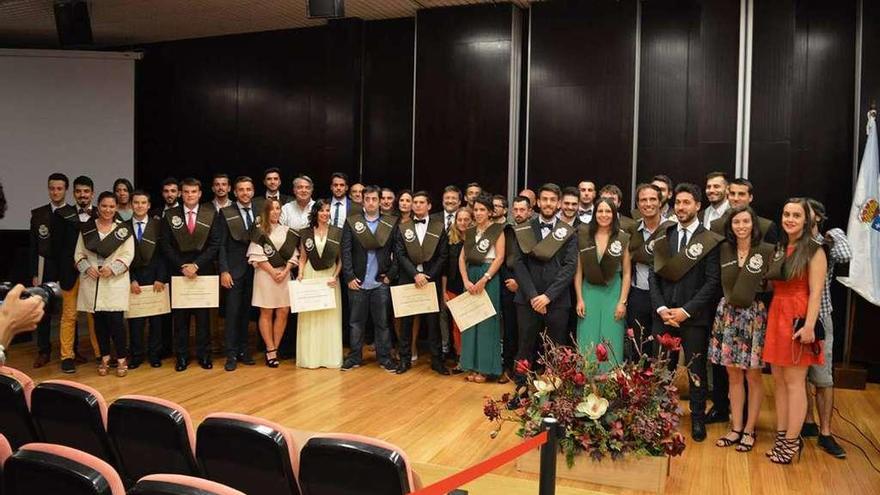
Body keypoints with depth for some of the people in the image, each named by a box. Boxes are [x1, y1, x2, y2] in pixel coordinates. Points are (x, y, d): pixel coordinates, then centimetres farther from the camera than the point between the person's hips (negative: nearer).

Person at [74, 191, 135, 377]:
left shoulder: (123, 229, 2)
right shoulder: (87, 228, 8)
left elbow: (128, 254, -2)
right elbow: (79, 253, 9)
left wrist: (112, 268, -15)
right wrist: (87, 267, -9)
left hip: (116, 281, -2)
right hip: (92, 281, 3)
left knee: (115, 320, -7)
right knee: (99, 320, 7)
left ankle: (122, 359, 5)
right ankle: (104, 358, 19)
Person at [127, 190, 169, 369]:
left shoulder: (158, 225, 2)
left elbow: (163, 253, -2)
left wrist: (160, 278, -9)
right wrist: (131, 279, -6)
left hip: (155, 277, -1)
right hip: (134, 278, 1)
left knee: (156, 318, 4)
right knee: (134, 319, 2)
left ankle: (154, 354, 14)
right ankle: (136, 355, 12)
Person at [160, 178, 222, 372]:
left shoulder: (211, 214, 2)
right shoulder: (170, 215, 4)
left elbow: (214, 244, -3)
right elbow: (166, 245, 1)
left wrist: (196, 265, -12)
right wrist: (182, 266, -10)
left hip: (203, 271, -1)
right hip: (178, 272, 1)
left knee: (203, 315, 5)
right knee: (180, 315, 5)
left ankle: (204, 354, 14)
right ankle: (182, 355, 14)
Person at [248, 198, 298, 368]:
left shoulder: (287, 231, 10)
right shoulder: (259, 230, -1)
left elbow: (293, 254, 6)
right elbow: (257, 255, -6)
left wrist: (284, 271, -8)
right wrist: (273, 272, -11)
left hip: (285, 274, 4)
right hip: (265, 274, -4)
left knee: (283, 312, 1)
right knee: (266, 313, 1)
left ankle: (275, 348, 10)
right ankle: (270, 350, 5)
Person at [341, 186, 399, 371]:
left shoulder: (391, 223, 2)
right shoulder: (352, 222, 3)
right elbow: (346, 251, 0)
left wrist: (390, 275, -4)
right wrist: (349, 277, -6)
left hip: (380, 282, 0)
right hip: (358, 282, 1)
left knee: (382, 321, 6)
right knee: (356, 321, 9)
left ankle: (384, 358, 16)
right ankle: (354, 357, 20)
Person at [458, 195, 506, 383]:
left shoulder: (497, 230, -3)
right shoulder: (470, 232, 13)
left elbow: (500, 257, -10)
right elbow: (462, 258, 8)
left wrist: (484, 280, -16)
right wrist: (466, 281, -6)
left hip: (489, 277, -5)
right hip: (470, 277, 5)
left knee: (486, 321, -1)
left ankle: (486, 368, 8)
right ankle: (473, 366, 15)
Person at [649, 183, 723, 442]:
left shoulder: (711, 241, -2)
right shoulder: (663, 238, 10)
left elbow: (712, 282, -7)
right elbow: (654, 275, 7)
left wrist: (686, 310, -13)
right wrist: (661, 308, -5)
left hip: (694, 317, -3)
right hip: (663, 315, 3)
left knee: (696, 370, 6)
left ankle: (698, 419, 20)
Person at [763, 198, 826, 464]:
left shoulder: (814, 250, -6)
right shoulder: (779, 249, 13)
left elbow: (816, 293, -12)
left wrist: (809, 326, -19)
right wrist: (774, 317, 6)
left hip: (798, 318, -7)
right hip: (776, 316, 7)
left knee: (794, 381, -1)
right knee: (779, 379, 10)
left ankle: (792, 441, 7)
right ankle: (782, 435, 19)